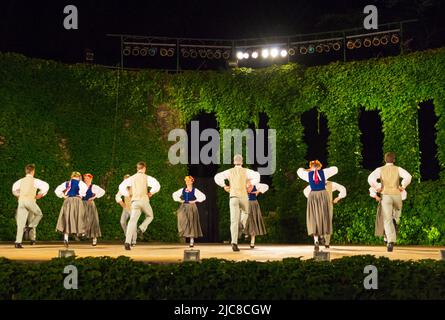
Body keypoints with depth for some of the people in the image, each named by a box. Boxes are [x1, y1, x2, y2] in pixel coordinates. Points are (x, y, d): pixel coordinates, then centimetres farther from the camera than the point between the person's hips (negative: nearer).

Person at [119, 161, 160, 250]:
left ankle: (127, 242, -22)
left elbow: (121, 187, 9)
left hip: (135, 201, 2)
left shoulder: (131, 178, 14)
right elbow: (157, 185, -11)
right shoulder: (147, 177, 3)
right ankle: (141, 228, -3)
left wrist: (128, 195, 14)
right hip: (144, 200, -2)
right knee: (149, 216, 25)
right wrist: (151, 193, 4)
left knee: (132, 221, -6)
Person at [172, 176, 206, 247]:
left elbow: (203, 197, -9)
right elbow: (174, 195, 22)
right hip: (184, 207, 3)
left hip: (191, 207, -3)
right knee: (181, 216, -26)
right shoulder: (182, 190, 10)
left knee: (191, 224, -2)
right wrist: (179, 200, 8)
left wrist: (195, 201, -12)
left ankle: (192, 240, 6)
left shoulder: (195, 190, -2)